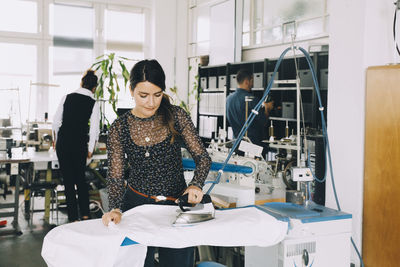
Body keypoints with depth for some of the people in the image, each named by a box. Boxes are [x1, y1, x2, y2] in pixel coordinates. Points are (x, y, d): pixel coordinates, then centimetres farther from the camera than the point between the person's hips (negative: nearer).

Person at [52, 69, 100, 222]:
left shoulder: (67, 97, 2)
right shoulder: (94, 103, -2)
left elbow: (56, 121, 5)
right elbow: (94, 129, -3)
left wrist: (56, 140, 19)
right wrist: (90, 149, 8)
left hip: (63, 141, 0)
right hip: (80, 144, 0)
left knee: (68, 179, 6)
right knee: (80, 177, 17)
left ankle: (73, 217, 10)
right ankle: (85, 214, 23)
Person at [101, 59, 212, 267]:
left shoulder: (176, 116, -5)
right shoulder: (119, 128, -5)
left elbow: (203, 157, -5)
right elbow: (115, 176, -4)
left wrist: (196, 185, -23)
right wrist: (115, 208, -22)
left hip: (177, 204, 0)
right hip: (137, 204, 0)